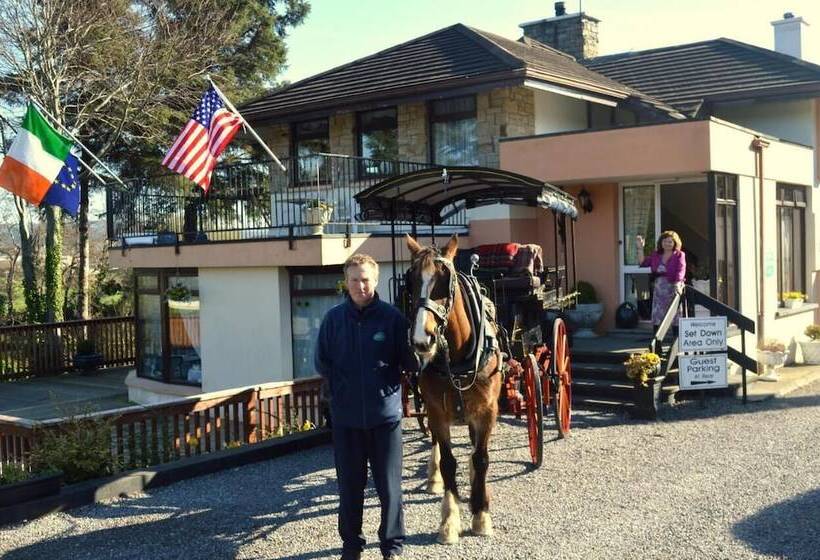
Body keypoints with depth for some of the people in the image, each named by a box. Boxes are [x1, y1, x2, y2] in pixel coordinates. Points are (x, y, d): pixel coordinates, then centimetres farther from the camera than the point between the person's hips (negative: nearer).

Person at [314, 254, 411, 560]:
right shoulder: (334, 318, 1)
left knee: (389, 485, 5)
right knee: (350, 485, 12)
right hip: (346, 415, 2)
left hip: (385, 413, -2)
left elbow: (407, 360, 0)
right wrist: (342, 385, -2)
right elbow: (322, 362, 6)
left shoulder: (392, 317, -5)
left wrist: (387, 384, -11)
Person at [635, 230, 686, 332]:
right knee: (656, 316, 2)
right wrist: (640, 249, 2)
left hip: (673, 288, -4)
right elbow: (643, 263, 7)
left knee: (675, 317, 1)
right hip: (658, 289, 4)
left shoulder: (679, 255, -1)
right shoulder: (655, 255, 12)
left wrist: (678, 284, -31)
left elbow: (681, 270, -14)